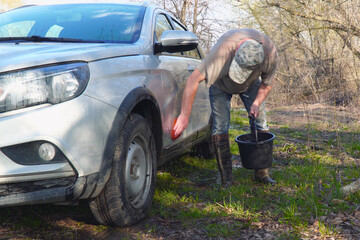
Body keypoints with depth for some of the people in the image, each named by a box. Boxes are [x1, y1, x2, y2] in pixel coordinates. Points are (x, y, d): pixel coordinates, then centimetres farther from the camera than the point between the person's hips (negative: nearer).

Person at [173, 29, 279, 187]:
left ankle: (262, 173, 6)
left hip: (251, 83, 3)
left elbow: (267, 83, -11)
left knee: (260, 123, -5)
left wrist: (256, 103, -28)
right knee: (220, 126, -12)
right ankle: (226, 178, -5)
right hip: (221, 82, -2)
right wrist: (185, 116, -43)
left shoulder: (270, 53, -33)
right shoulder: (223, 49, -45)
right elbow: (194, 79, -43)